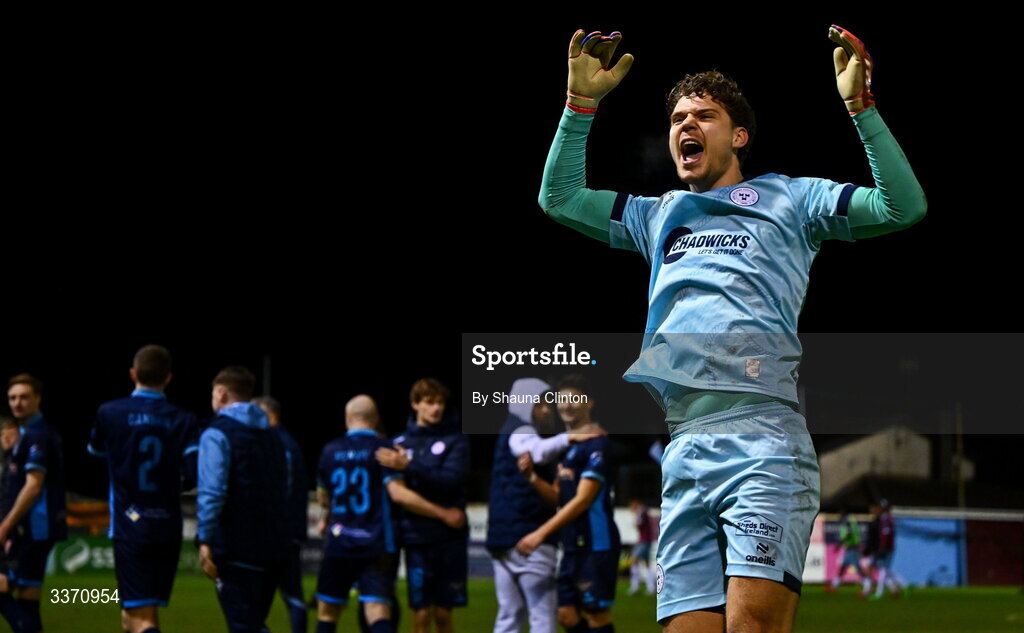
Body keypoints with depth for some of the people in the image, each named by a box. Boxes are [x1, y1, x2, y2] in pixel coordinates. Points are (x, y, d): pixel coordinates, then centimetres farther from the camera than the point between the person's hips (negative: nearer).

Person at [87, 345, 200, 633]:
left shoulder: (110, 413, -3)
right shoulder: (184, 420, -1)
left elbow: (96, 450, 18)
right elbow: (198, 470, -13)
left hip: (129, 527, -3)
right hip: (168, 530, 3)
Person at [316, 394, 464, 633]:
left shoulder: (330, 451, 6)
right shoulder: (382, 449, -5)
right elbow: (398, 494, -15)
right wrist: (442, 514, -10)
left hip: (339, 544, 2)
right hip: (377, 547, -2)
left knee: (327, 612, 13)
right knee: (378, 613, -8)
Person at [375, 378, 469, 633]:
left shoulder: (455, 441, 0)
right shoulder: (401, 442, 6)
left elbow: (451, 480, -15)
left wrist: (409, 467, -22)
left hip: (449, 538, -1)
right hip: (416, 538, 1)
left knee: (442, 612, 4)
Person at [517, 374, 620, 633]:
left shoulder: (597, 444, -12)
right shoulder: (567, 445, 16)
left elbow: (582, 500, -18)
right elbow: (558, 497, 16)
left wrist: (541, 533, -20)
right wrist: (531, 477, -3)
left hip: (595, 544, -9)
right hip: (573, 545, 9)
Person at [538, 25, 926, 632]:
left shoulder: (788, 198, 18)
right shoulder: (659, 215, 32)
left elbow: (903, 206, 7)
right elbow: (560, 198, 29)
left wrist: (861, 106, -1)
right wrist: (582, 102, 20)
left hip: (762, 439, -4)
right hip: (675, 453, 4)